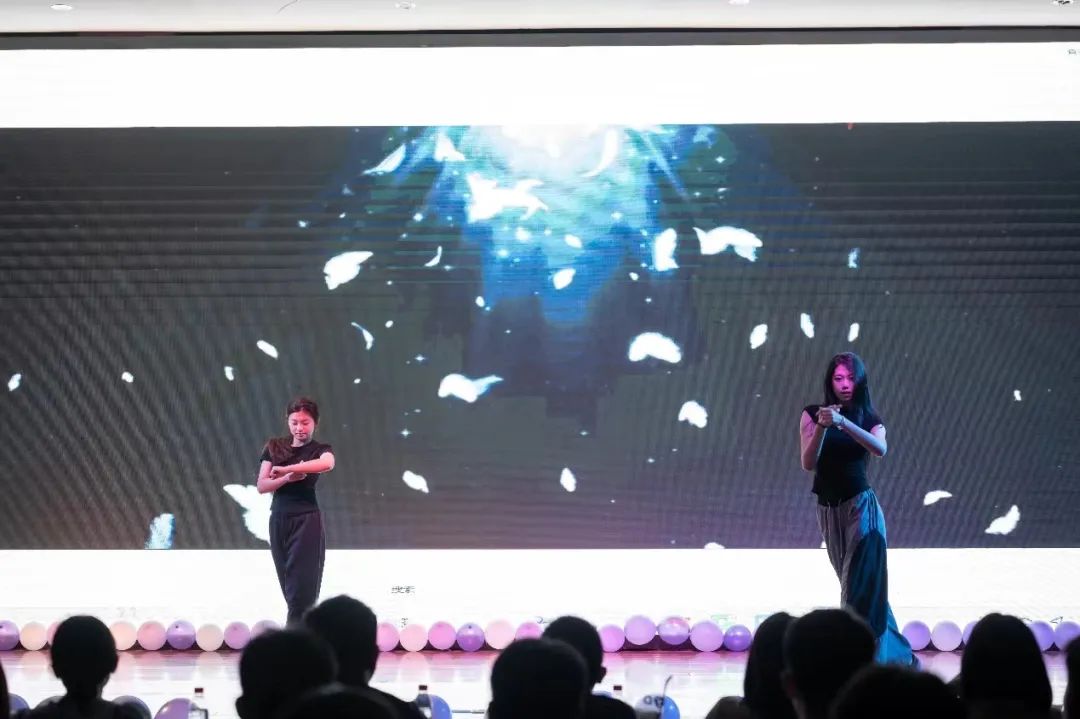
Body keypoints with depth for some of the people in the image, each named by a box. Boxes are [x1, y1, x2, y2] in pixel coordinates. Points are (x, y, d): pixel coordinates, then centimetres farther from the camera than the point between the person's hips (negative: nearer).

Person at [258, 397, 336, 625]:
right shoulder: (274, 447, 9)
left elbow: (327, 463, -26)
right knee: (288, 584, 5)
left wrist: (284, 469, -25)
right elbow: (261, 486, 2)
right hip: (279, 520, 4)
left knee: (302, 586, -8)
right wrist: (287, 478, -16)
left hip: (306, 520, -4)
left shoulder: (321, 449, 0)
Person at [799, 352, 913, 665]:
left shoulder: (869, 419, 0)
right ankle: (898, 654, 24)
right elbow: (808, 463, -10)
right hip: (828, 509, 3)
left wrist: (842, 422, -33)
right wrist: (822, 427, -24)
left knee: (861, 585, -10)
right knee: (857, 584, 11)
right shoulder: (813, 414, 1)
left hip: (861, 506, -3)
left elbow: (881, 449, -22)